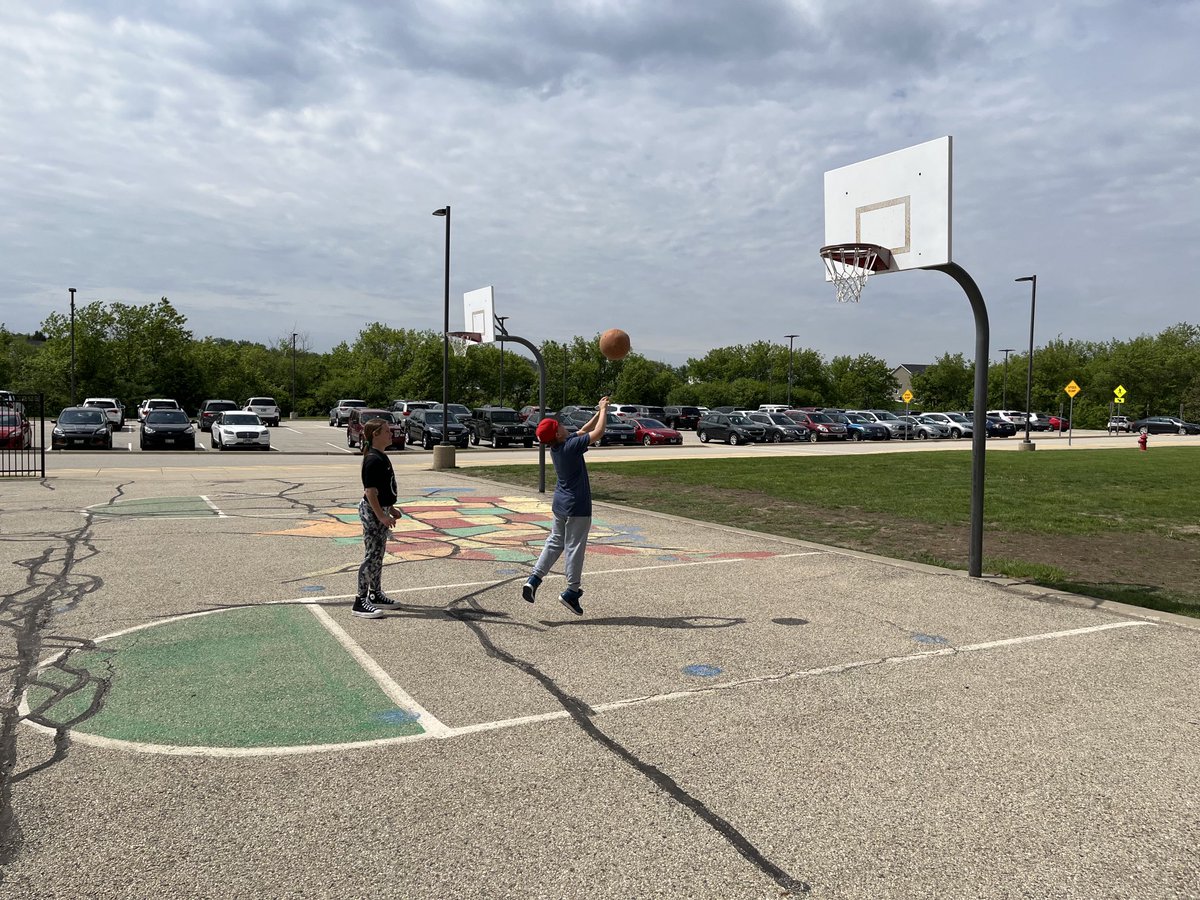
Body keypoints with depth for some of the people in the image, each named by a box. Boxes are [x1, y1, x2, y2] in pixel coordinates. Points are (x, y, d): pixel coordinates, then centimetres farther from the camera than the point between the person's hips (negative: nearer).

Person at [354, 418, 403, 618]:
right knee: (372, 555, -6)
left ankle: (376, 594, 27)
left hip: (380, 510, 10)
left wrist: (390, 509, 22)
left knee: (378, 555, 16)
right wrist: (381, 515, -25)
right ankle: (360, 601, -1)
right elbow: (370, 491, -23)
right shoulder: (373, 459, -19)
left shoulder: (381, 457, 12)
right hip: (372, 511, -10)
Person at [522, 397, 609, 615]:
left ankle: (534, 580, 9)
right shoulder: (571, 446, -22)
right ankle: (572, 591, 9)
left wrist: (599, 412, 11)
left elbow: (583, 431, 14)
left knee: (555, 542, 16)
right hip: (577, 507, -8)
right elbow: (598, 433, -19)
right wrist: (604, 410, -6)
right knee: (575, 547, 2)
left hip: (560, 504, 8)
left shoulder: (557, 447, 3)